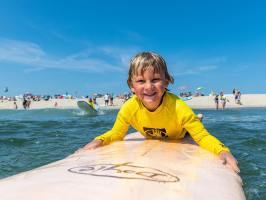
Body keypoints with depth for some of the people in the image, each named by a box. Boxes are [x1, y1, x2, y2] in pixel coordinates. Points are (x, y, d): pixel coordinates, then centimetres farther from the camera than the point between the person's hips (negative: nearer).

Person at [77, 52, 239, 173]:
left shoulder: (179, 108, -46)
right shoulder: (129, 108, -38)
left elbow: (203, 137, -39)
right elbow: (116, 133, -22)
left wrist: (223, 151, -59)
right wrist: (99, 141, -42)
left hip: (179, 137, -3)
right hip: (153, 140, 3)